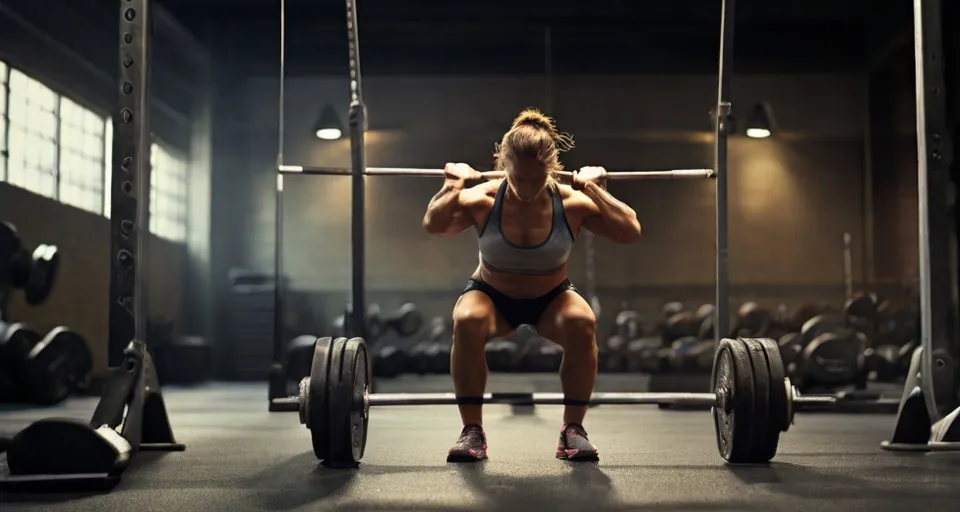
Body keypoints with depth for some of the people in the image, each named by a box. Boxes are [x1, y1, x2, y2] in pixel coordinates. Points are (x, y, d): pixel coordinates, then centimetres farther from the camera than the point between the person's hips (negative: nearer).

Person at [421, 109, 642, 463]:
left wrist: (594, 189, -30)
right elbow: (433, 225, -41)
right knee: (467, 322, -35)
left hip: (552, 298, 1)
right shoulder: (483, 200, -24)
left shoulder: (571, 202, -22)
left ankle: (573, 430, -15)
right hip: (492, 296, -1)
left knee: (582, 323, -32)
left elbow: (631, 232, -32)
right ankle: (472, 431, -19)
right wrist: (454, 185, -33)